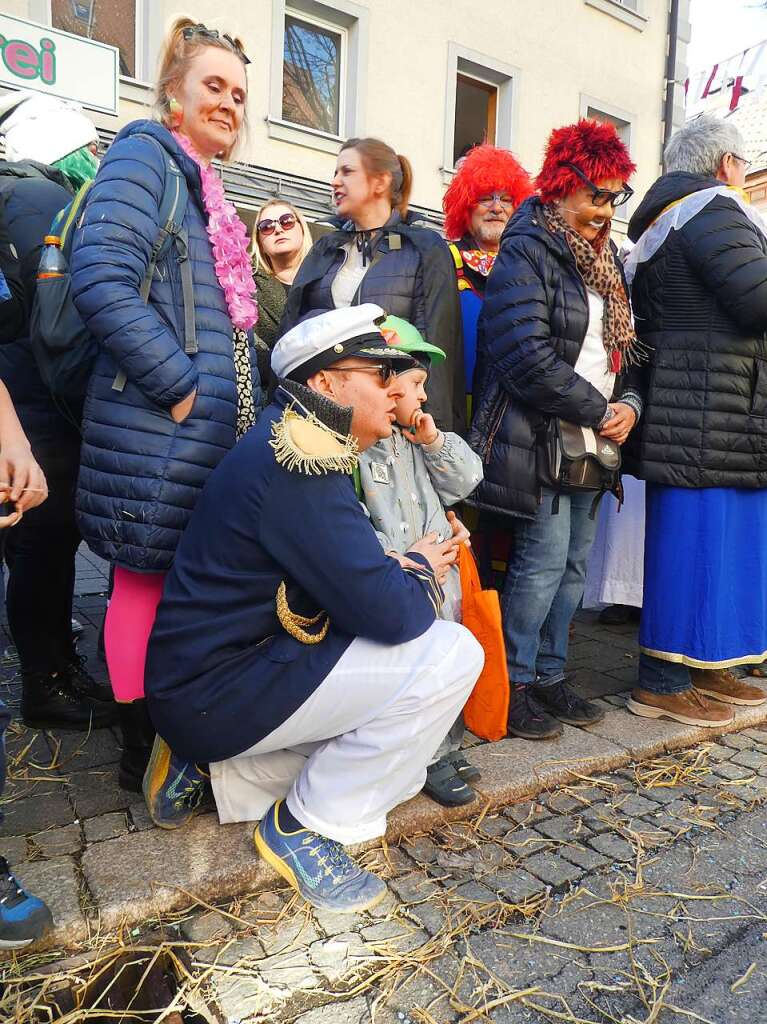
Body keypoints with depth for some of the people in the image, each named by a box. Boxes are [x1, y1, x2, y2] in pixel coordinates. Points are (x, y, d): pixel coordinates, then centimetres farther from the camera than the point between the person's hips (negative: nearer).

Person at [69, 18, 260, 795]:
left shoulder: (205, 188, 22)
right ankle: (144, 752, 18)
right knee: (147, 582, 1)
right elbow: (102, 279, -20)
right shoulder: (145, 152, -5)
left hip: (213, 427, 9)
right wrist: (181, 385, -20)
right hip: (161, 427, -9)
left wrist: (250, 360, 17)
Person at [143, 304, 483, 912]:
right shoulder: (298, 468, -22)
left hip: (210, 677, 10)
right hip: (217, 693, -10)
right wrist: (422, 569, -3)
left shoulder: (304, 450, 10)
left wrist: (409, 568, -3)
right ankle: (306, 826, -1)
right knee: (452, 656, -15)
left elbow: (352, 577, 16)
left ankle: (216, 769, 15)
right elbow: (389, 614, -25)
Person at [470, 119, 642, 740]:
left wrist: (629, 406, 1)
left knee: (575, 562, 10)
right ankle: (513, 684, 9)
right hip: (539, 436, -8)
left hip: (593, 439, 8)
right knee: (544, 560, -7)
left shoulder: (604, 259, 19)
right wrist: (599, 413, -13)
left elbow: (624, 344, 21)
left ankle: (550, 674, 23)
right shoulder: (525, 254, -8)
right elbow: (529, 357, -20)